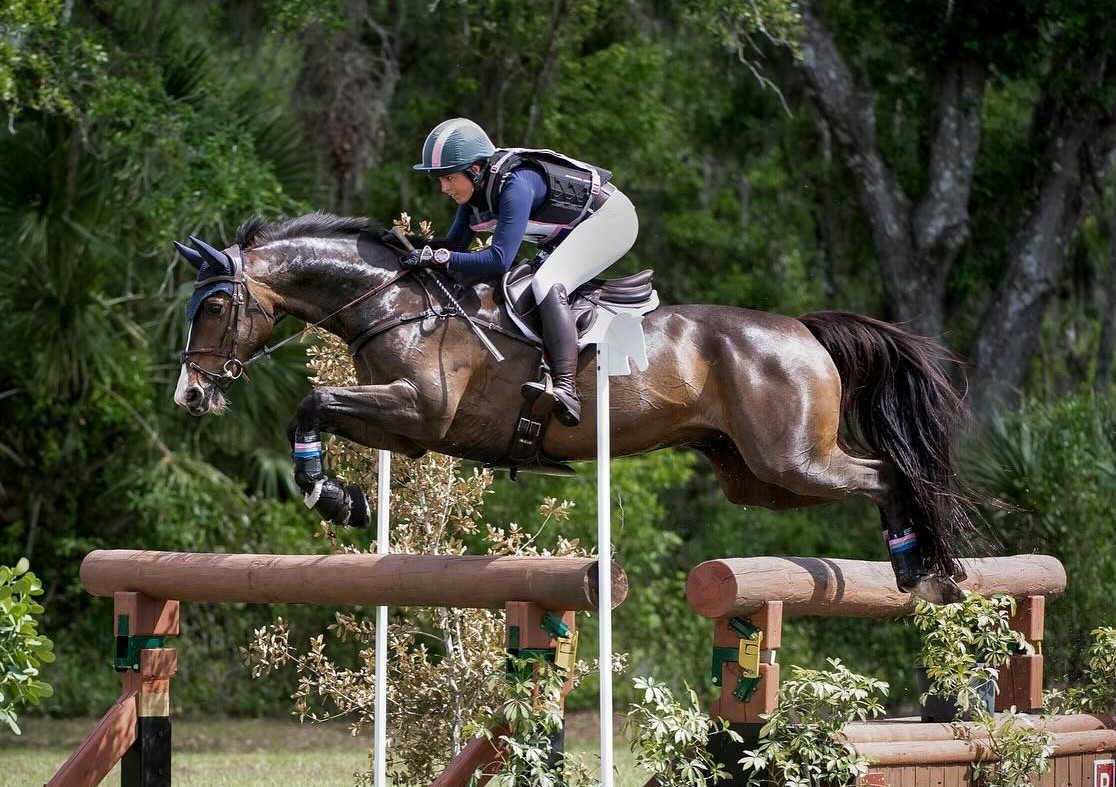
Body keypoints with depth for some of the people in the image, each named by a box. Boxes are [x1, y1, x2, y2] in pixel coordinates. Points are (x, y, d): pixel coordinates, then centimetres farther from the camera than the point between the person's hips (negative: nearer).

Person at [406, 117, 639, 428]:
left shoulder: (515, 185, -33)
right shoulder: (475, 188, -6)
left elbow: (499, 260, -38)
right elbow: (454, 245, 2)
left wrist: (436, 257, -40)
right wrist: (420, 244, -16)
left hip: (610, 218, -11)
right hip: (570, 232, 11)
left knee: (547, 284, -29)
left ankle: (566, 389, -44)